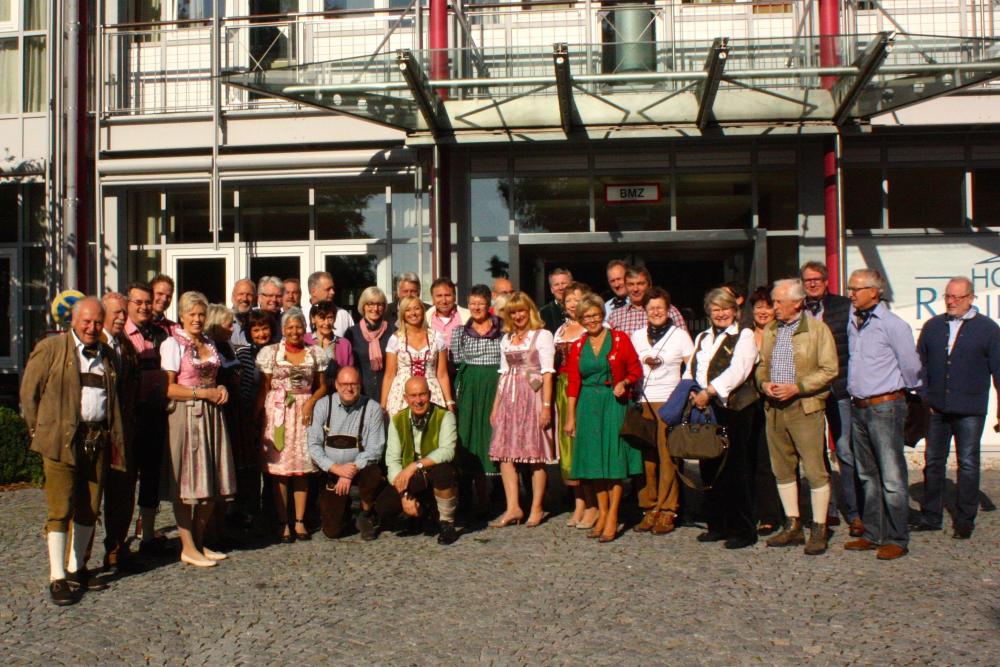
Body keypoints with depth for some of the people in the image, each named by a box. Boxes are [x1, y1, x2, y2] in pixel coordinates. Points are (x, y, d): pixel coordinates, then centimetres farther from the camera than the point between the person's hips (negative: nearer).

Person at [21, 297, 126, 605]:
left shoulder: (107, 354, 15)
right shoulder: (50, 348, -1)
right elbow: (29, 392, 1)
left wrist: (114, 437, 12)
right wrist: (40, 431, 1)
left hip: (98, 439, 5)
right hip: (62, 440, -5)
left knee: (89, 509, 10)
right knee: (61, 509, -4)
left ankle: (76, 569, 23)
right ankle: (58, 578, 1)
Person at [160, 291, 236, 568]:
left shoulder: (209, 344, 16)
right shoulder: (173, 344, -5)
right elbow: (168, 388, -12)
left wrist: (220, 389, 5)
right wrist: (204, 392, -13)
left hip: (211, 415, 7)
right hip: (185, 416, -7)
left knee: (212, 484, 7)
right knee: (187, 483, -2)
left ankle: (199, 542, 18)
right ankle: (188, 548, 6)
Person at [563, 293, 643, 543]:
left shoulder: (620, 339, 0)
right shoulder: (577, 347, 9)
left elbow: (636, 370, 3)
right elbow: (573, 383, 9)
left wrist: (624, 382, -17)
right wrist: (570, 416, 5)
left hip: (614, 403, -3)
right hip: (588, 406, 3)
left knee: (614, 456, -5)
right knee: (594, 458, 5)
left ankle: (612, 517, -1)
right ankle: (602, 514, 14)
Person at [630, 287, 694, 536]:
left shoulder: (680, 335, 7)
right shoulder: (636, 337, 16)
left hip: (669, 402, -3)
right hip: (642, 402, 3)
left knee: (667, 457, -7)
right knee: (646, 457, -1)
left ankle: (667, 511, 0)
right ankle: (649, 509, 7)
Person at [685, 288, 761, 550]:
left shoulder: (744, 336, 0)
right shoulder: (702, 338, 21)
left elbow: (737, 370, -14)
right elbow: (691, 370, 17)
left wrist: (708, 392, -20)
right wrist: (691, 392, -4)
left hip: (733, 408, -6)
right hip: (705, 410, 6)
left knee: (735, 468, -5)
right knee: (710, 468, 8)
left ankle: (743, 530, 4)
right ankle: (718, 525, 19)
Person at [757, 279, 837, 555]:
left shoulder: (817, 329, -4)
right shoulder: (770, 331, 14)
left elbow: (829, 370, -8)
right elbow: (761, 365, 21)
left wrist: (797, 387, -15)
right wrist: (764, 383, 0)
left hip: (805, 408, -6)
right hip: (774, 408, 6)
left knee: (815, 469, -4)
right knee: (782, 468, 10)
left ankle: (818, 530, 6)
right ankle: (793, 527, 20)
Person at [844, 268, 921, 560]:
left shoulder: (893, 325, -12)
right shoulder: (853, 322, 9)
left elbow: (911, 367, -6)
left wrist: (901, 391, 8)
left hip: (885, 407, -7)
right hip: (858, 408, 7)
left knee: (892, 478, -4)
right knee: (867, 477, 14)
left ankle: (897, 539, 5)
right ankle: (873, 534, 23)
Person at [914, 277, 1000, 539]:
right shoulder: (932, 327, 8)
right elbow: (920, 365, 11)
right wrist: (922, 399, 4)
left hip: (970, 411, -3)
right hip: (936, 409, 3)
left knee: (968, 465, 4)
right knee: (933, 462, 9)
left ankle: (965, 521, 14)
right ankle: (930, 516, 20)